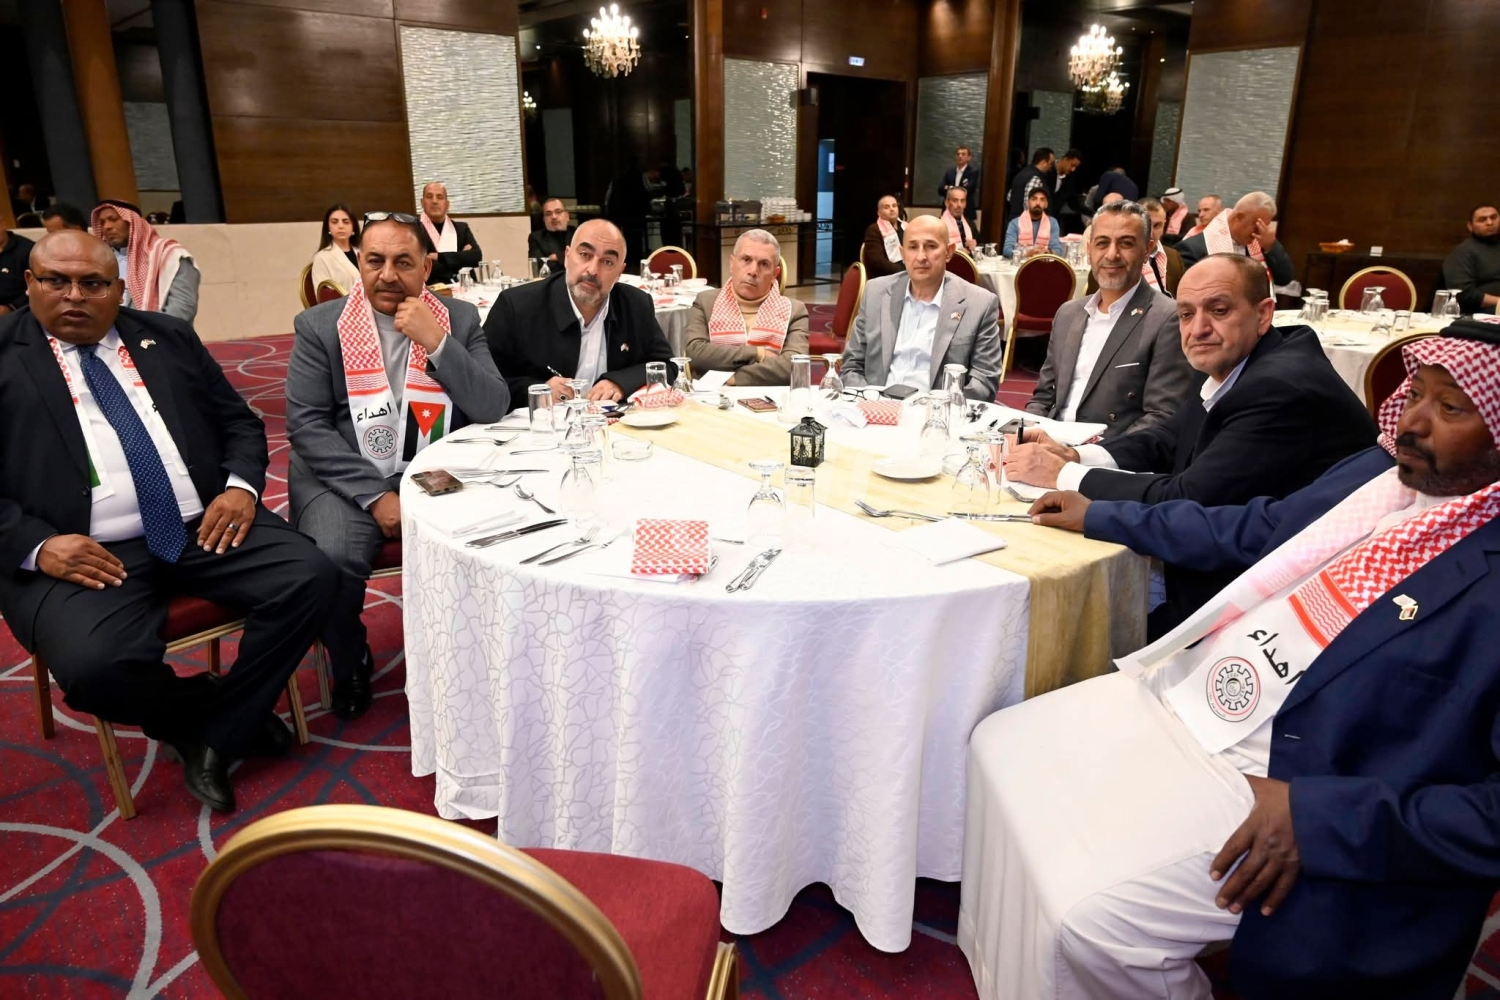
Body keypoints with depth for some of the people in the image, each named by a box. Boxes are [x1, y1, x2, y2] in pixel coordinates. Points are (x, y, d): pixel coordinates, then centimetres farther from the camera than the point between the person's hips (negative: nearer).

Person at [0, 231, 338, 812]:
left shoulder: (168, 338, 15)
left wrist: (241, 486, -4)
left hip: (203, 526, 3)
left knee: (308, 578, -19)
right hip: (86, 553, -3)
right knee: (95, 667, -30)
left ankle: (217, 734, -1)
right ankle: (221, 710, 3)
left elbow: (239, 421, 16)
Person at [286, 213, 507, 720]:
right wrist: (376, 495, -16)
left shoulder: (460, 319, 3)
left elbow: (493, 408, -5)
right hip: (346, 477, -1)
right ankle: (350, 666, 6)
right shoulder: (319, 326, 0)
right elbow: (306, 425, -7)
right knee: (333, 559, -28)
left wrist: (437, 343, -18)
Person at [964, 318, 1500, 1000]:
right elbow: (1252, 530, 20)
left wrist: (1319, 816, -24)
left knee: (1090, 920, -23)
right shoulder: (1377, 472, 5)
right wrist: (1099, 518, 26)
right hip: (1180, 692, 8)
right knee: (1001, 748, 7)